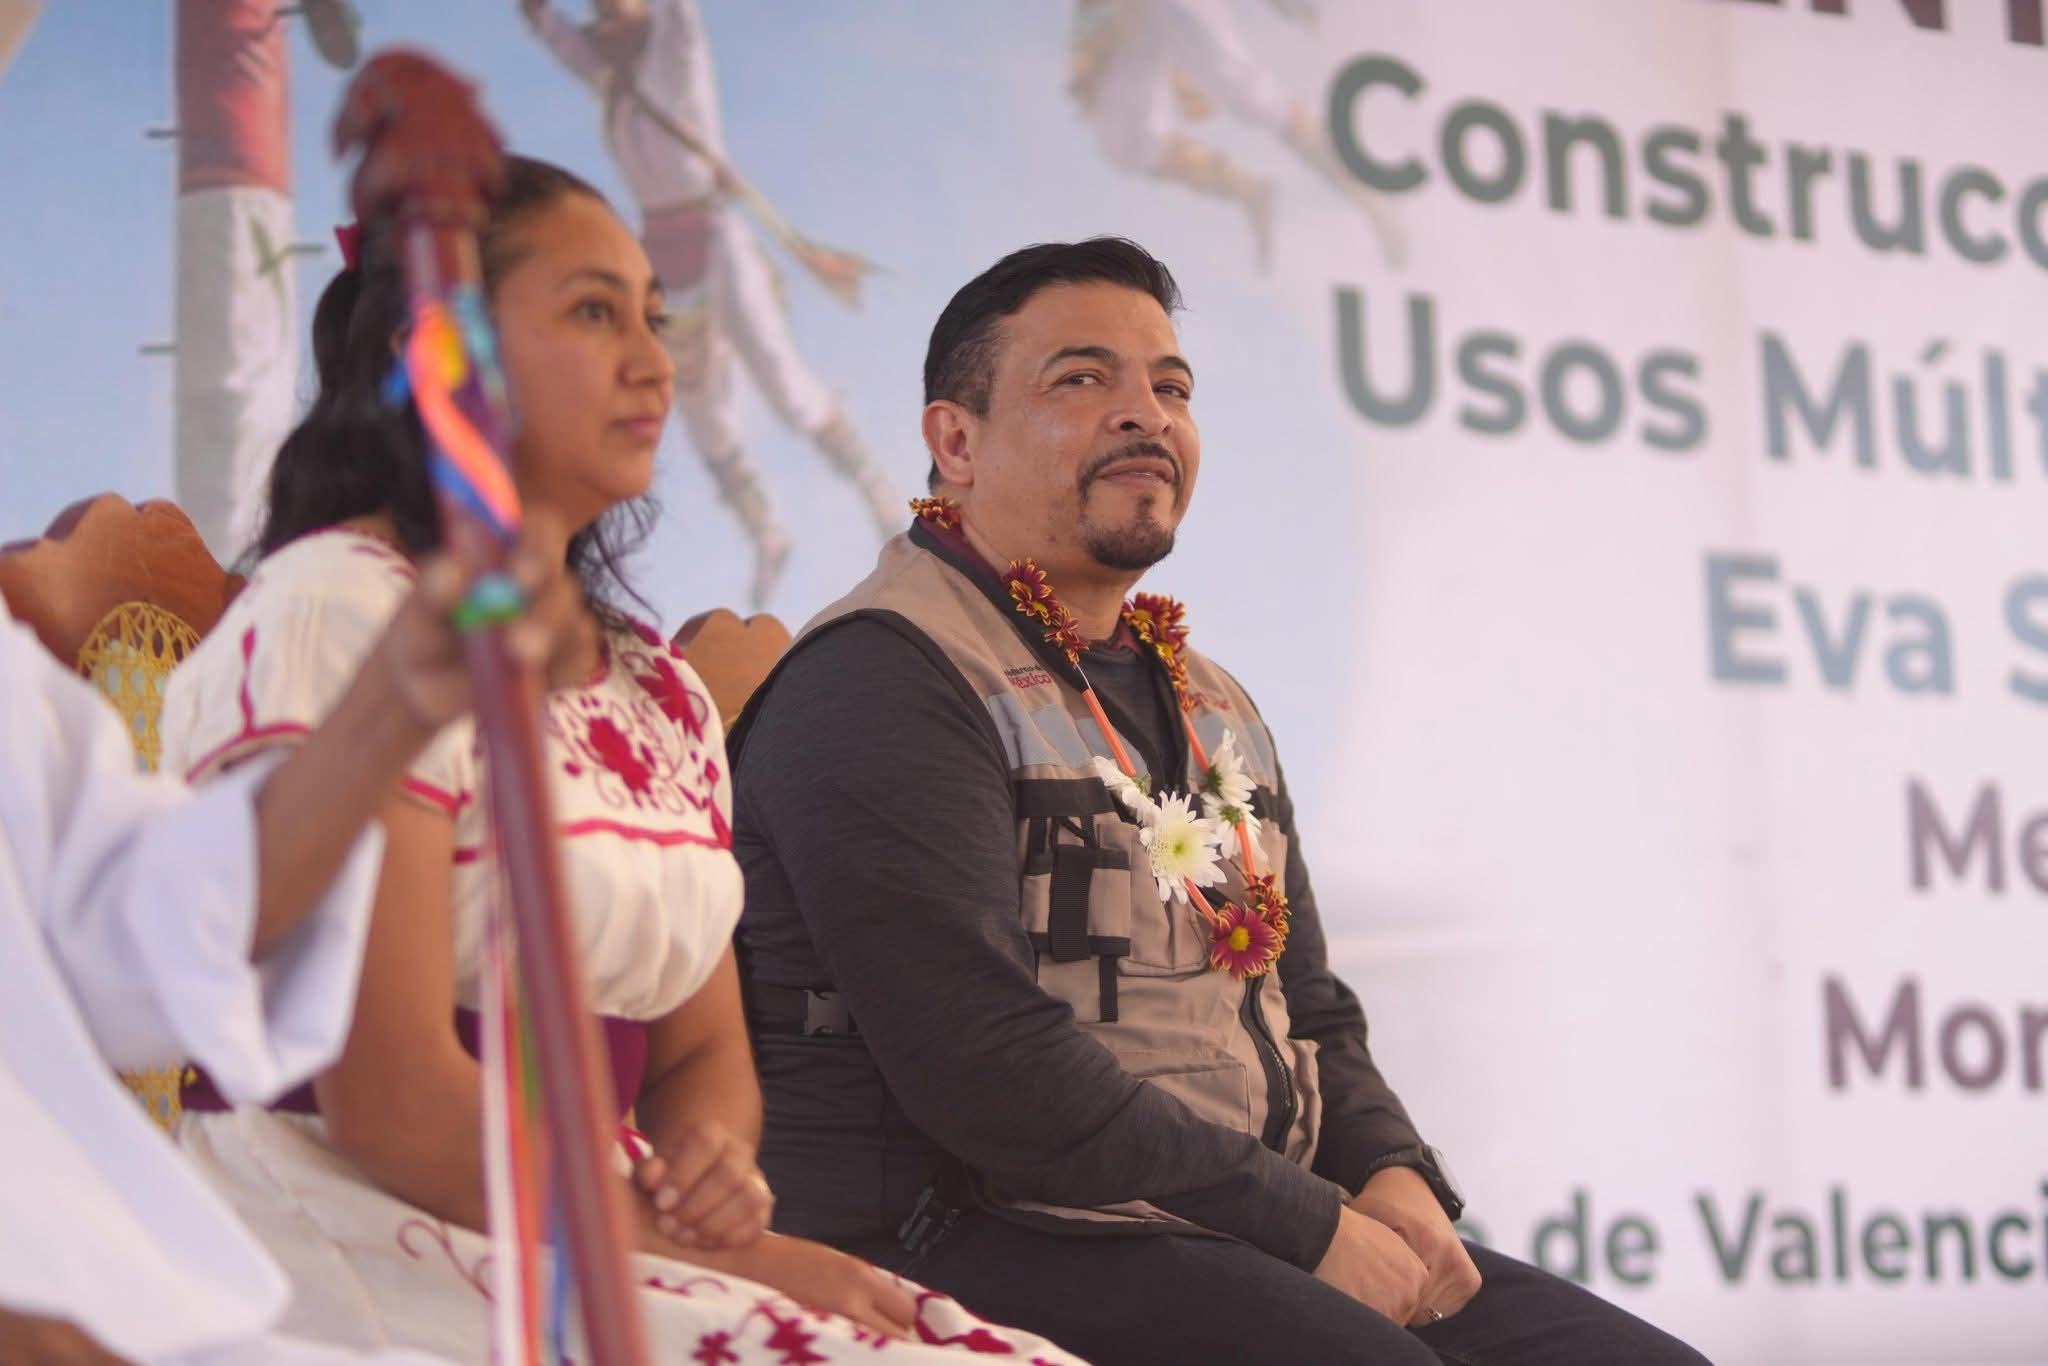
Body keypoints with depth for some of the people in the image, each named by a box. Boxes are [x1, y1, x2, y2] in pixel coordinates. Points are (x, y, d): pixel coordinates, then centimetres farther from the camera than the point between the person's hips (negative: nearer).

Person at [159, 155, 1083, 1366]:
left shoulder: (659, 692, 18)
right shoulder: (338, 612, -9)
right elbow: (390, 1099, -16)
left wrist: (710, 1161, -5)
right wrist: (723, 1251, -12)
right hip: (375, 1252, -8)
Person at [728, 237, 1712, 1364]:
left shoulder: (1212, 707, 22)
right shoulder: (880, 681, -8)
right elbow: (982, 1060, -18)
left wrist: (1393, 1176, 2)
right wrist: (1308, 1226, -15)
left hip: (1237, 1247, 9)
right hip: (992, 1240, -8)